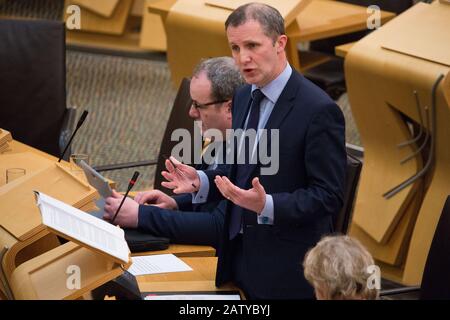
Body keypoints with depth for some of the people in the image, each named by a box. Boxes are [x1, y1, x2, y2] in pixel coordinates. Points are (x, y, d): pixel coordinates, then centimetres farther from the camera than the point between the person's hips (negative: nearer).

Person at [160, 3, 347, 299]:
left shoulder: (318, 110, -17)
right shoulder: (243, 98, 7)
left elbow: (329, 196, -17)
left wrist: (266, 205, -29)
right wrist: (200, 181, -2)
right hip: (239, 256, 7)